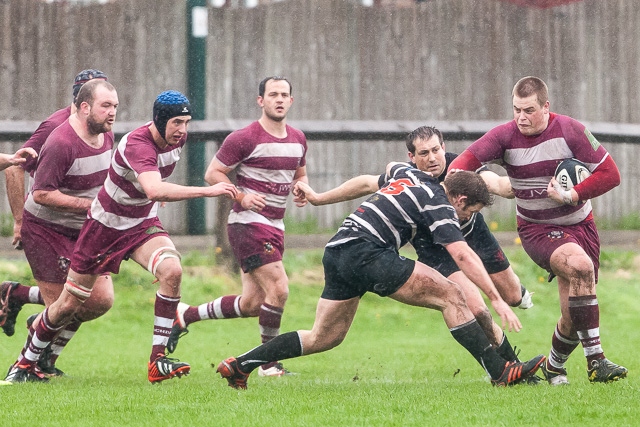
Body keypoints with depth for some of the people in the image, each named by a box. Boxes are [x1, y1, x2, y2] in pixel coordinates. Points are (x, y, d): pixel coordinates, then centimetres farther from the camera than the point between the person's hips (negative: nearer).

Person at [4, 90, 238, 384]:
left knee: (172, 270, -27)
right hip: (105, 226, -5)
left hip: (143, 225, 5)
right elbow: (155, 190, -51)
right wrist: (207, 191, -52)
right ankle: (25, 362, 30)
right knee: (69, 305, 5)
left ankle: (157, 361, -23)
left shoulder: (177, 138, -8)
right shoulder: (136, 144, -33)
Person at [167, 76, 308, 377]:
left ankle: (185, 315, 27)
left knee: (251, 305, 8)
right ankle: (269, 363, -3)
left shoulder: (298, 139, 10)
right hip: (248, 223, -8)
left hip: (274, 227, 8)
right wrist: (242, 196, -22)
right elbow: (212, 173, -8)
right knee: (278, 289, -17)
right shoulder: (244, 138, -12)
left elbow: (300, 175, 25)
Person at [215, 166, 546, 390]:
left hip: (336, 252, 9)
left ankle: (239, 365, 11)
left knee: (324, 338, 15)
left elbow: (392, 167, 46)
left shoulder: (412, 175, 22)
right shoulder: (440, 205, -2)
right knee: (451, 296, -9)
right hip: (367, 252, -9)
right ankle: (499, 372, -14)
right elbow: (464, 256, -13)